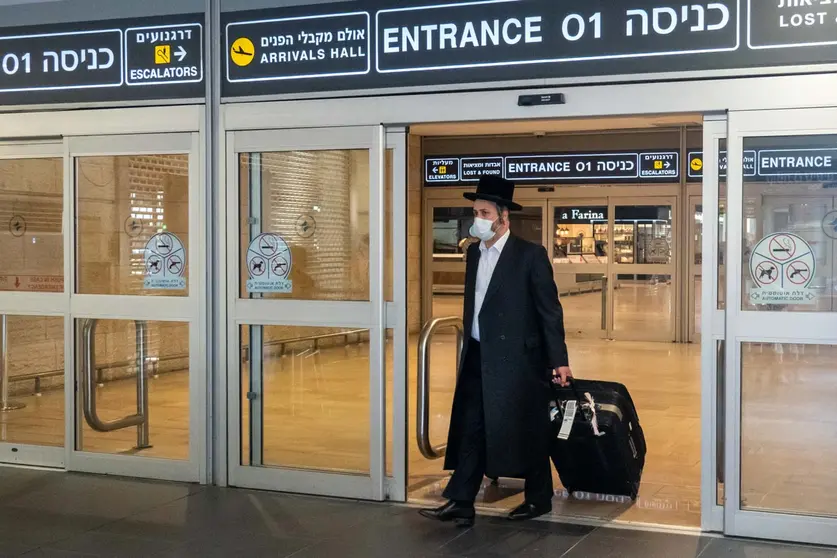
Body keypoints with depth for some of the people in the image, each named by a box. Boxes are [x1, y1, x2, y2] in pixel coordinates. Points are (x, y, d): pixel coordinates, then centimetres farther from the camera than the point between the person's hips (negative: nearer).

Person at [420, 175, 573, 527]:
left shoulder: (530, 255, -9)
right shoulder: (474, 253, 11)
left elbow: (550, 310, -9)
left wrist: (558, 360, -10)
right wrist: (469, 348, 17)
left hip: (517, 357, -6)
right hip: (478, 356, 6)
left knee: (527, 430, 5)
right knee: (470, 429, 2)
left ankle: (538, 499, 21)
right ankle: (461, 503, 5)